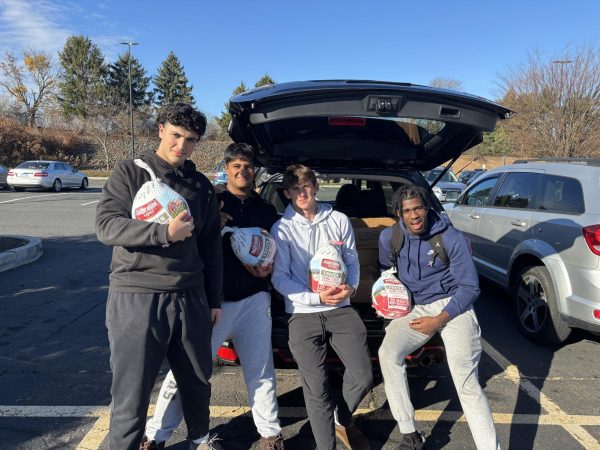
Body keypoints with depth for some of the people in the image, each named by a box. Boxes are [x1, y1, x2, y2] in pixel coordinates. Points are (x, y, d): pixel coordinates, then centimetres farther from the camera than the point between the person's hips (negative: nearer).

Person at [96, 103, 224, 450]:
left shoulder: (202, 186, 11)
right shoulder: (131, 172, 0)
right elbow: (106, 225, -11)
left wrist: (215, 299, 13)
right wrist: (165, 232, -23)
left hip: (190, 298, 4)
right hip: (136, 296, -4)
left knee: (197, 380, 18)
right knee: (132, 392, 4)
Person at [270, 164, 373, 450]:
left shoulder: (339, 220, 7)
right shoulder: (282, 229, 0)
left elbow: (352, 260, 13)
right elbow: (279, 278, -3)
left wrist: (351, 287, -8)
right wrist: (317, 298, -14)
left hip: (340, 309, 3)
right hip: (303, 314, -2)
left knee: (363, 377, -2)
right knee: (317, 389, -3)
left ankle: (342, 420, 30)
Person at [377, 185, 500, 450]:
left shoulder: (452, 239, -12)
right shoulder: (389, 238, -1)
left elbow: (470, 287, -8)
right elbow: (386, 270, 21)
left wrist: (439, 320, -17)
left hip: (453, 305, -3)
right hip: (416, 308, 4)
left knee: (466, 381, -18)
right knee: (388, 353, -21)